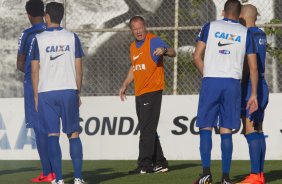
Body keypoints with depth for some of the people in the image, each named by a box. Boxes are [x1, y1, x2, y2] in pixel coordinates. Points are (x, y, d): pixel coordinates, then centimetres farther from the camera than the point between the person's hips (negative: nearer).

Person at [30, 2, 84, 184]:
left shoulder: (39, 40, -1)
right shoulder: (72, 38, 3)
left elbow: (34, 70, 0)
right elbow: (78, 68, 4)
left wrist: (36, 96, 7)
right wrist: (78, 92, 12)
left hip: (46, 93, -1)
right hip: (69, 90, 1)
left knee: (53, 135, 0)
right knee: (73, 134, 6)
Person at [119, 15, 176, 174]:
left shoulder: (154, 41, -7)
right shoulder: (133, 46, 18)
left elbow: (172, 52, -17)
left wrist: (164, 50, -38)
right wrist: (125, 85, 21)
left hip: (153, 91, -9)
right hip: (140, 93, 9)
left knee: (147, 129, -11)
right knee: (148, 131, 11)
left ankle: (145, 165, -12)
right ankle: (160, 163, 18)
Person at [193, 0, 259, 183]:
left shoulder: (210, 27, 7)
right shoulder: (245, 33, 9)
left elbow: (197, 57, 2)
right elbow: (254, 67, 6)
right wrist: (254, 94, 12)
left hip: (211, 81, -1)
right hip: (233, 83, 1)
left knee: (206, 128, 5)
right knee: (226, 131, 4)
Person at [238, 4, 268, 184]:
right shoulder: (261, 35, 13)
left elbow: (246, 65, -18)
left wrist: (238, 87, -16)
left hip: (250, 86, -9)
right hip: (262, 86, 9)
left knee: (250, 132, -11)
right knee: (258, 132, 10)